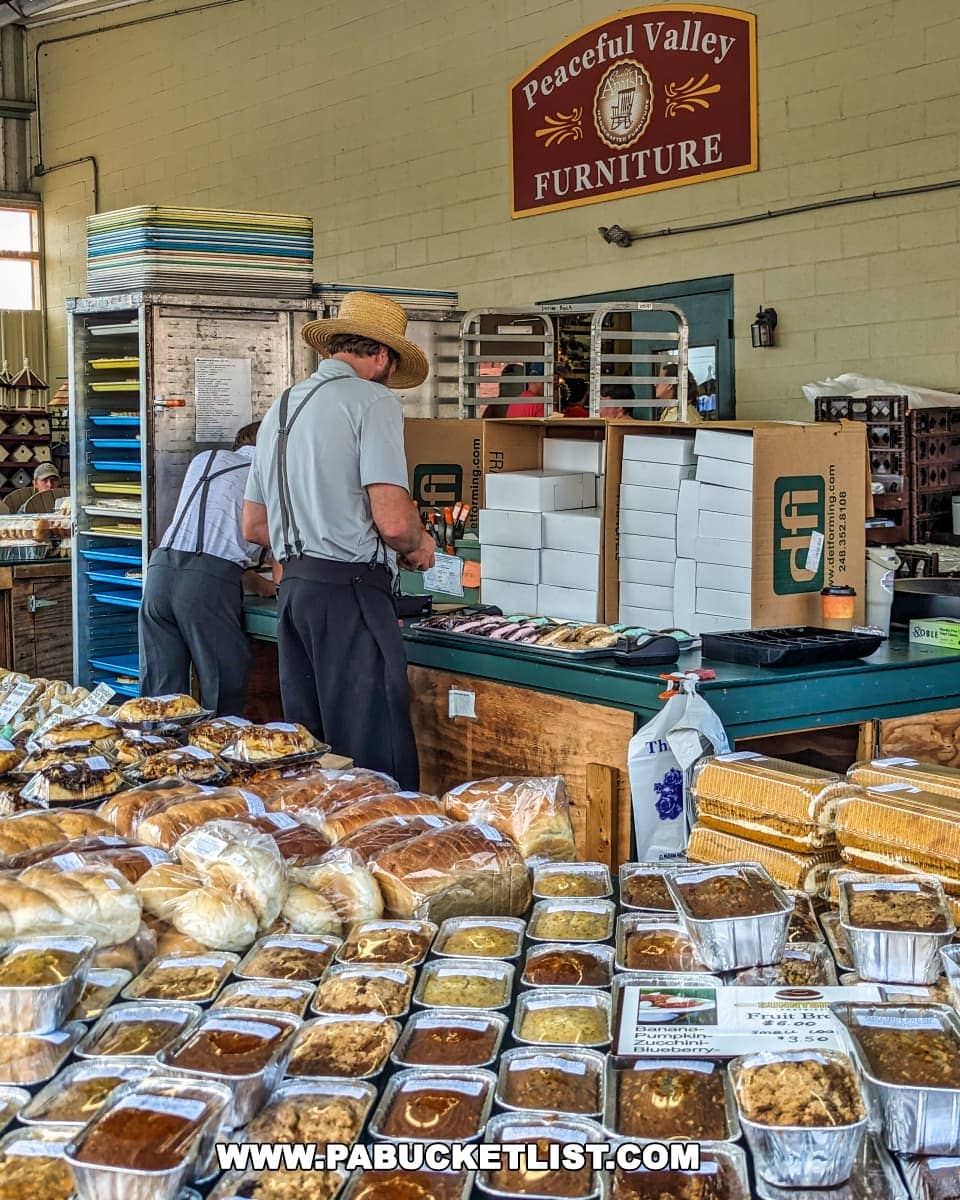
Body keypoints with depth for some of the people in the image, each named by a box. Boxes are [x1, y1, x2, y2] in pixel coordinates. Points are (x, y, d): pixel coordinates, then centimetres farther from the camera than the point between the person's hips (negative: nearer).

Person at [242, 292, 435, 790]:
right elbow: (393, 521, -16)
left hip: (293, 588, 8)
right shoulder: (372, 400, -7)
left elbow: (253, 526, 22)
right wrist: (418, 545, 5)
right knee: (373, 752, -6)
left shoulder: (281, 407, 18)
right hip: (351, 590, -8)